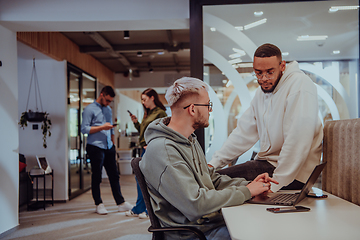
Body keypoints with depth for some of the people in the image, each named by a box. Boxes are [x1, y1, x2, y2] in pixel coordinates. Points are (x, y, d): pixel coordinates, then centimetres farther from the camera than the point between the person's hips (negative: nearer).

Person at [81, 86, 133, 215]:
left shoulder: (109, 110, 18)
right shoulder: (89, 109, -4)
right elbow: (84, 129, -11)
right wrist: (102, 127, -16)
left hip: (109, 147, 6)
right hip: (95, 147, -6)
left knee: (114, 175, 7)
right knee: (96, 176, 2)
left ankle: (120, 203, 12)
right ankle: (99, 204, 13)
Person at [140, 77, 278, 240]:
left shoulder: (190, 140, 12)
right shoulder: (162, 151, -23)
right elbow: (195, 204, -27)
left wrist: (247, 184, 1)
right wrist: (245, 192, -17)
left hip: (212, 218, 9)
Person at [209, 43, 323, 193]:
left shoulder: (299, 84, -16)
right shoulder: (262, 91, 12)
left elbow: (297, 143, -24)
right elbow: (244, 132, 13)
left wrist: (275, 185, -24)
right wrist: (213, 163, 4)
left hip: (294, 174, -8)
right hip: (267, 162, 8)